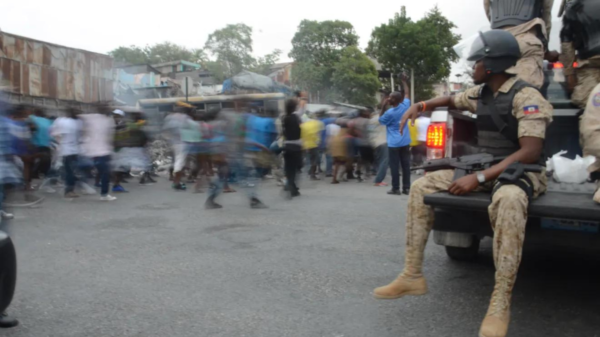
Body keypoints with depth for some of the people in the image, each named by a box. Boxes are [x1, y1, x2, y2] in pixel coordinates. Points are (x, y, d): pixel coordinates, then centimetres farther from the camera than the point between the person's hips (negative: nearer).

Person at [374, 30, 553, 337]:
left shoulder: (526, 96, -16)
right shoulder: (480, 93, 8)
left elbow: (530, 152, -24)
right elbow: (452, 100, 30)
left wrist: (478, 178, -28)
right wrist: (420, 105, 11)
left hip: (521, 171, -8)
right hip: (485, 167, 8)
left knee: (508, 201, -44)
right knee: (421, 187, -6)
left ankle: (500, 304, -35)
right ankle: (412, 276, -5)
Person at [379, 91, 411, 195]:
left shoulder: (389, 113, -16)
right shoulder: (405, 105, -2)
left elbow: (381, 120, 3)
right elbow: (405, 98, 23)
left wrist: (383, 108, -3)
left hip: (394, 144, -5)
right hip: (405, 142, 5)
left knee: (395, 166, 1)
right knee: (406, 165, 7)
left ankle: (396, 188, 3)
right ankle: (406, 187, 10)